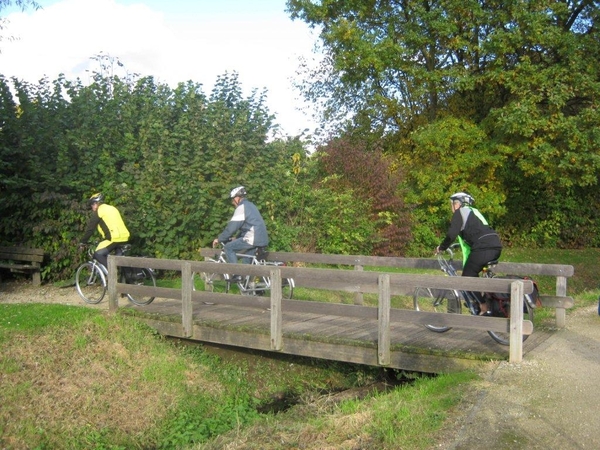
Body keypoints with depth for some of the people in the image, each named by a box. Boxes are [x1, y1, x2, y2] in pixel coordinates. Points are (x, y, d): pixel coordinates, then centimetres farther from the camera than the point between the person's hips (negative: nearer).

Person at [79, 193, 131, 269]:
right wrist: (103, 240, 41)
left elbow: (90, 228, 2)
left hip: (114, 238, -8)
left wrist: (83, 242, 12)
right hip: (124, 237, 8)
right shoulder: (112, 208, 26)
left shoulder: (98, 211, 3)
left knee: (98, 254, 2)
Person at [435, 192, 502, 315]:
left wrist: (441, 248, 9)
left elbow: (452, 234, -5)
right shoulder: (473, 212, 31)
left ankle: (483, 306, -2)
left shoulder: (460, 212, 6)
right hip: (496, 245, 8)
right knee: (473, 274, 22)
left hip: (483, 247, -8)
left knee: (468, 276, 3)